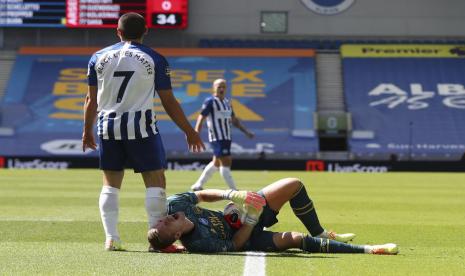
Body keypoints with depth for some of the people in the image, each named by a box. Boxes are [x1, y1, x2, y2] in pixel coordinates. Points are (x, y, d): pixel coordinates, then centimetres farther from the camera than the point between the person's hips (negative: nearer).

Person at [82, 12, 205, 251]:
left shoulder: (99, 58, 7)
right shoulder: (155, 59, -1)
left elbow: (91, 100, 10)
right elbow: (168, 102, 1)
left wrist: (87, 131, 23)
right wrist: (189, 131, 10)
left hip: (108, 127, 3)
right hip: (140, 126, -3)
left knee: (110, 184, 11)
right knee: (155, 182, 3)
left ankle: (111, 238, 5)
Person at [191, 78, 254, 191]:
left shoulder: (227, 102, 16)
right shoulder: (210, 102, -8)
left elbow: (234, 120, 24)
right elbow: (201, 118, -11)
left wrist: (246, 132, 18)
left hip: (226, 137, 9)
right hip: (217, 138, -9)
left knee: (216, 163, 16)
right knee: (225, 162, -11)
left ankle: (198, 185, 26)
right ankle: (234, 190, -11)